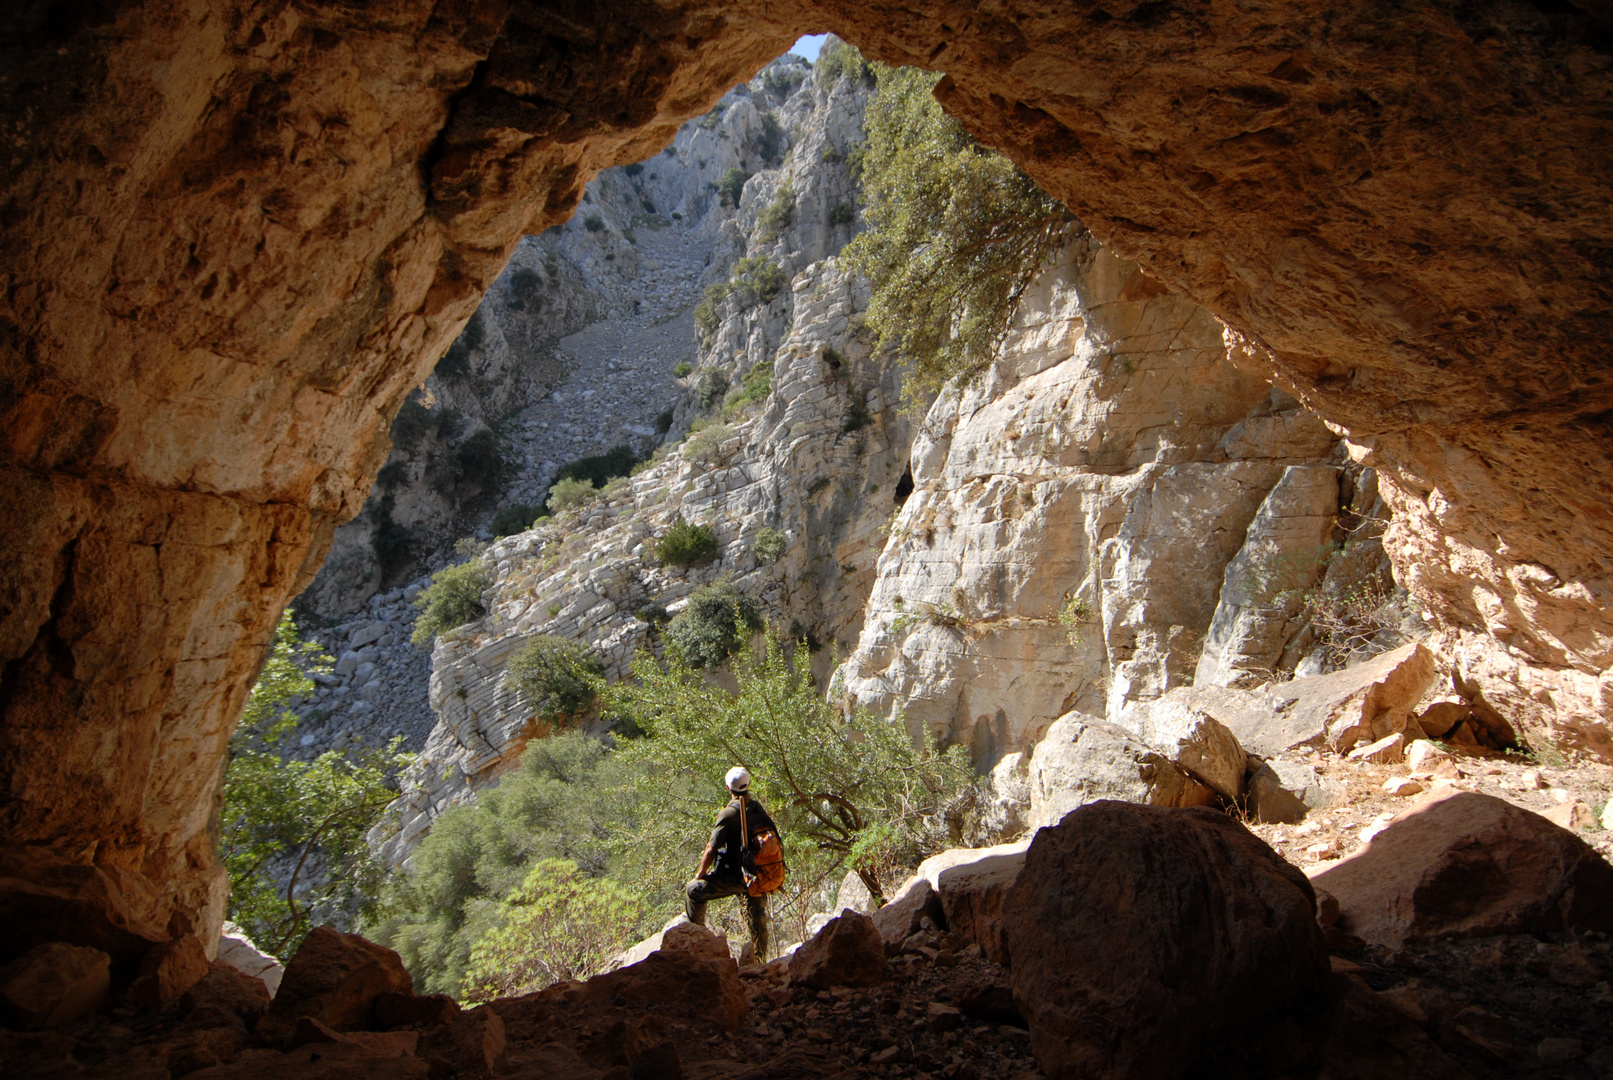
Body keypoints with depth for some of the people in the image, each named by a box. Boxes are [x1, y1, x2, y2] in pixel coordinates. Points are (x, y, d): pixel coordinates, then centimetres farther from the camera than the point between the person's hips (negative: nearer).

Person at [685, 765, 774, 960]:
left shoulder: (730, 813, -16)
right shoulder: (759, 809, 4)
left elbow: (711, 849, -16)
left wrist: (701, 873, 0)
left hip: (734, 876, -6)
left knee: (694, 891, 9)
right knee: (757, 917, 19)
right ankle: (760, 960, 27)